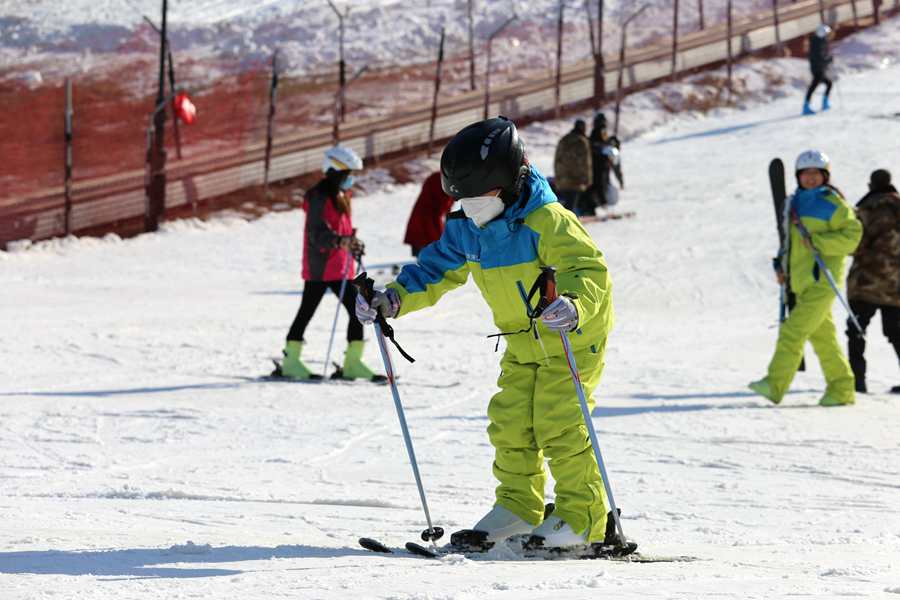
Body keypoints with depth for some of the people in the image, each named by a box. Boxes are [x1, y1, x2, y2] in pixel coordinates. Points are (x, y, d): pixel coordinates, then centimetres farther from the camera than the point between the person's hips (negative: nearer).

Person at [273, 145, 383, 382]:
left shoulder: (341, 196, 16)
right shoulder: (320, 197, -13)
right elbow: (317, 234, -24)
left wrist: (353, 246, 14)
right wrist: (342, 242, -37)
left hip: (340, 267, 9)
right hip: (320, 267, -9)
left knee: (358, 311, 4)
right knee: (307, 311, -3)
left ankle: (352, 363, 8)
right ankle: (290, 362, 3)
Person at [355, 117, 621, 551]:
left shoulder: (547, 222, -27)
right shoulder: (466, 230, -3)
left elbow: (591, 270, -35)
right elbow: (435, 272, 5)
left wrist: (573, 305, -55)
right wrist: (392, 299, -10)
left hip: (573, 335, -8)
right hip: (522, 341, 8)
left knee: (558, 423, -13)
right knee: (509, 420, 5)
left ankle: (584, 518, -7)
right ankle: (518, 507, 19)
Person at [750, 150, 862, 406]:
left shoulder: (833, 204, -6)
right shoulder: (795, 203, 17)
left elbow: (851, 235, -12)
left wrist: (817, 242, -20)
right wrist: (782, 263, 13)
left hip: (821, 281, -8)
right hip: (802, 282, 8)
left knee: (794, 330, -15)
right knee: (822, 337, 10)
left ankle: (775, 385, -16)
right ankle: (841, 389, 17)